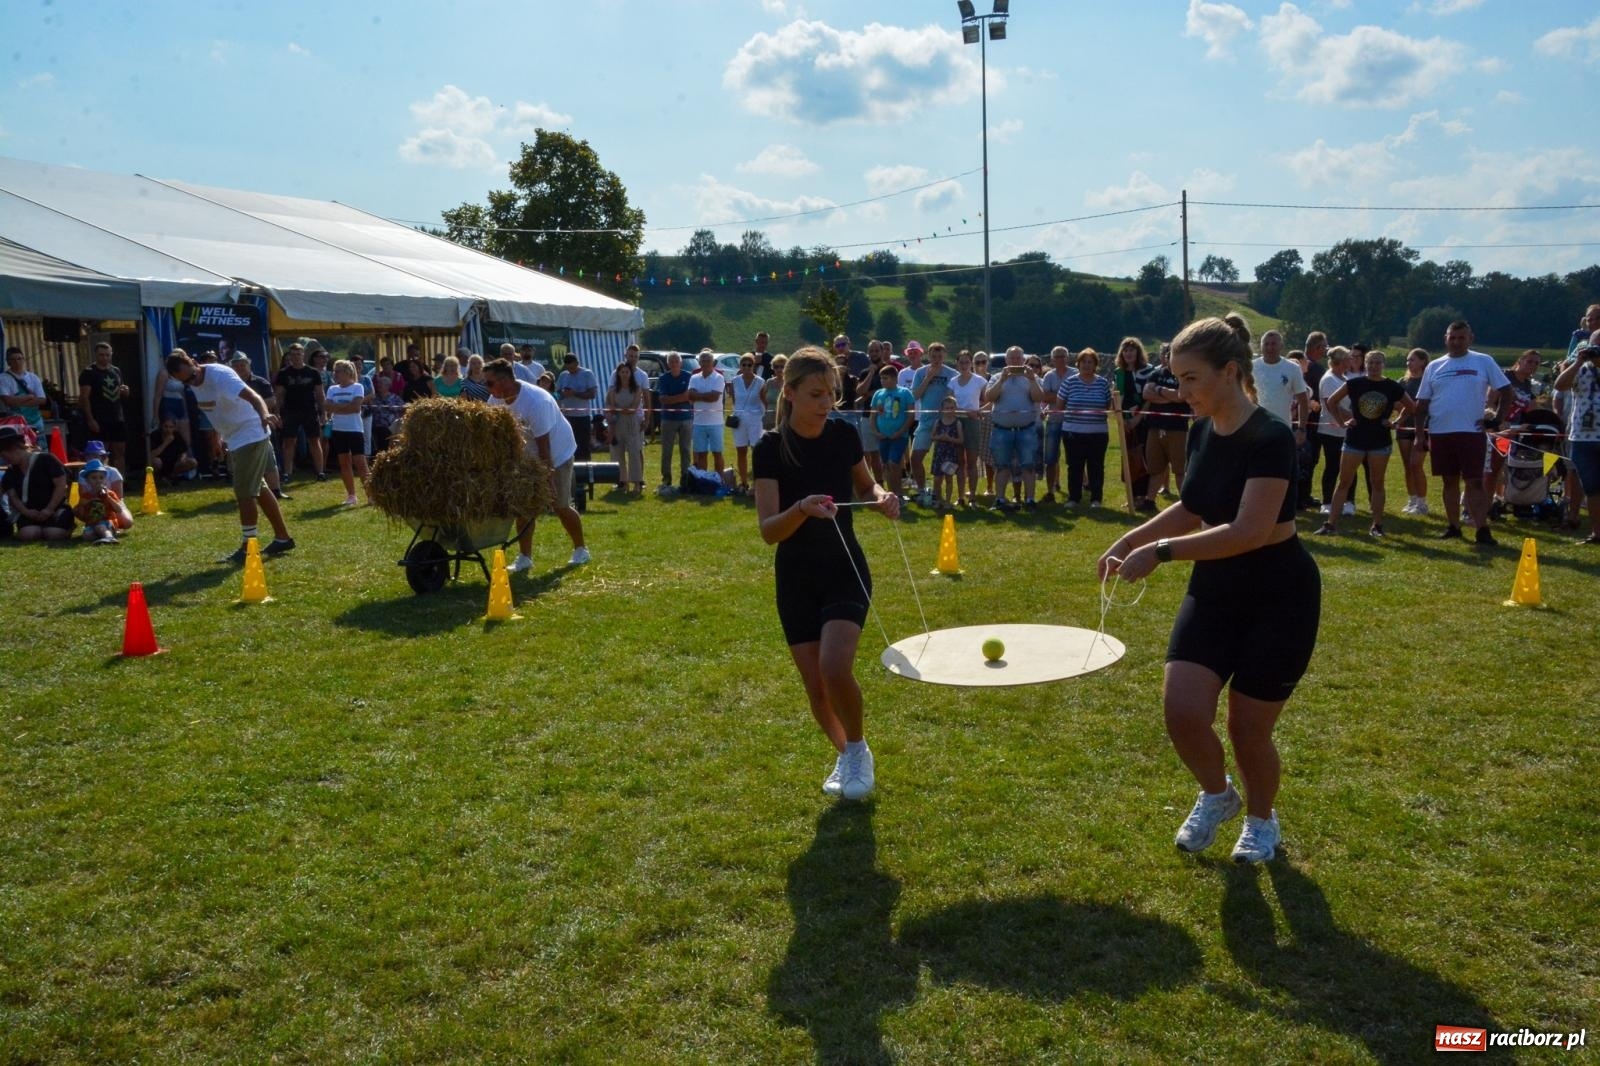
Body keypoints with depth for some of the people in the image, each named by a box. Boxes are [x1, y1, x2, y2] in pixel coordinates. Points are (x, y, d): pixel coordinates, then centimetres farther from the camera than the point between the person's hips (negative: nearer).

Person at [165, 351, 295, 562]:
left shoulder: (219, 374, -22)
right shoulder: (194, 382, 3)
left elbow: (251, 395, -38)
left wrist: (264, 414, -57)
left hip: (251, 435, -10)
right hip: (236, 440, 10)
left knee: (244, 492, -9)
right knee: (259, 489, 16)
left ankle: (248, 548, -1)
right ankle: (282, 538, 25)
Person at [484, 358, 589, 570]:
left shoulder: (534, 401, -34)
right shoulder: (496, 401, -11)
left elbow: (544, 446, -32)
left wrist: (547, 480, -30)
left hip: (557, 452, -6)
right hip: (528, 455, 6)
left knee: (560, 506, -1)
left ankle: (580, 550, 19)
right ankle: (525, 557, 4)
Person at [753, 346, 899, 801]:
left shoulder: (844, 435, -6)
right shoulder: (771, 448, -13)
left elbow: (865, 485, 13)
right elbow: (768, 530, -19)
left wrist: (881, 497, -10)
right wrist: (801, 509, -38)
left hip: (846, 570, 0)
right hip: (795, 579, 0)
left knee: (835, 669, -21)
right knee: (815, 685, 4)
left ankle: (858, 750, 7)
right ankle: (845, 754, 33)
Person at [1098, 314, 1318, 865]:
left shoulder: (1270, 438, -23)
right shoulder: (1201, 432, 0)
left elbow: (1250, 530, -32)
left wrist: (1160, 551, -33)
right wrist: (1130, 539, 4)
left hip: (1278, 599, -6)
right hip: (1216, 591, 6)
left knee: (1247, 727, 3)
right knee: (1182, 710, -8)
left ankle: (1262, 821, 34)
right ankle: (1217, 795, 24)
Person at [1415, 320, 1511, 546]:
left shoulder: (1483, 362, 2)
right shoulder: (1434, 367, 9)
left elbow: (1505, 390, 5)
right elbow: (1422, 404, 10)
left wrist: (1498, 417, -4)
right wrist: (1420, 433, 3)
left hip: (1472, 432, -3)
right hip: (1440, 433, 3)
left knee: (1474, 482, -6)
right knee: (1450, 482, 10)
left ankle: (1482, 529, -7)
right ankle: (1453, 527, 18)